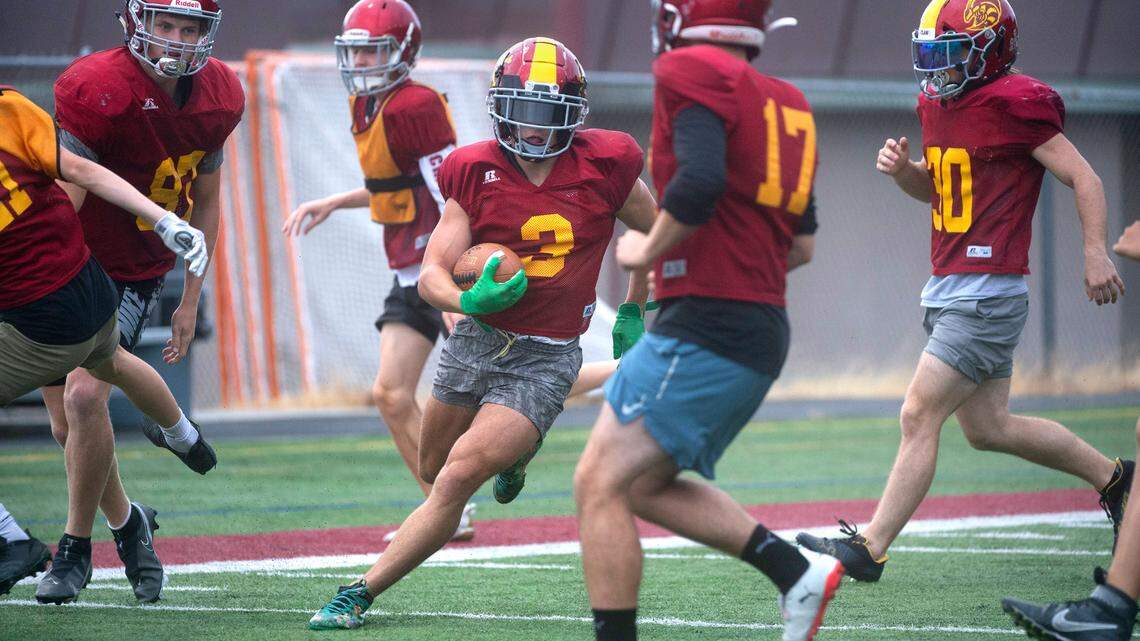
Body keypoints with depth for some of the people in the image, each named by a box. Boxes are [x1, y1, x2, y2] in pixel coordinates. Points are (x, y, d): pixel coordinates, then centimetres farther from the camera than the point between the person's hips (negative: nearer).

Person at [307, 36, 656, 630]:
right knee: (433, 470, 21)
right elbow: (431, 274, -8)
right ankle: (507, 449, 54)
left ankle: (360, 595, -11)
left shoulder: (603, 168, -8)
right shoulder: (477, 173, -4)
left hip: (545, 358, -4)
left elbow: (658, 233, 11)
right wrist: (469, 300, -28)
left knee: (456, 481, -17)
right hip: (476, 338, 4)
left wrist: (633, 311, 13)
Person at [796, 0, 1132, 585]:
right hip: (947, 291, 10)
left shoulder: (1013, 107, -13)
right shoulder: (938, 104, 13)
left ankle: (870, 549, -7)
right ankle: (1113, 477, 33)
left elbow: (1083, 177, -11)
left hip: (988, 296, -10)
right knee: (987, 427, 16)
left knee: (919, 417, -10)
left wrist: (1095, 252, -21)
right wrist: (902, 169, 5)